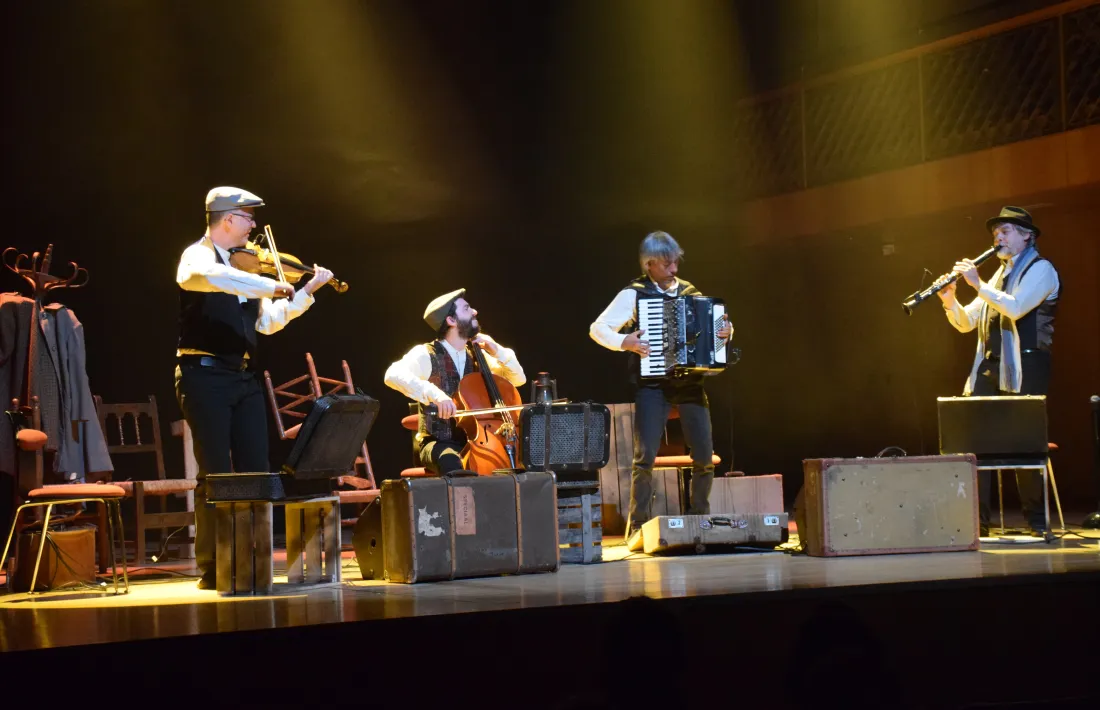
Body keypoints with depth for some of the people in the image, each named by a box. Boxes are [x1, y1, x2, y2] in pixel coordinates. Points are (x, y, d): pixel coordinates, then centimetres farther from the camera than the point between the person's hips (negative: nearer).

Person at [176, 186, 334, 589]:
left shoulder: (242, 265, 16)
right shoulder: (197, 256, -6)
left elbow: (269, 322, 16)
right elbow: (212, 277, -33)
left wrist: (307, 291, 10)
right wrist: (272, 286, -29)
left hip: (243, 377, 7)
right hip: (206, 374, -7)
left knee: (255, 471, 5)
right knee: (216, 475, -6)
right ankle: (211, 569, 0)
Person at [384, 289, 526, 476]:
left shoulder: (476, 356, 13)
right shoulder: (427, 354, -7)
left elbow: (518, 379, 16)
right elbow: (394, 375, -27)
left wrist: (498, 351, 0)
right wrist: (434, 394, -41)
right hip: (439, 443, -5)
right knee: (452, 461, -40)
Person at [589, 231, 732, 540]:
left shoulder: (690, 293, 12)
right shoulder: (634, 294, 0)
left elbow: (713, 323, 21)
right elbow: (598, 329, -3)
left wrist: (726, 332, -2)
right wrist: (625, 342, -19)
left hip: (690, 383, 4)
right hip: (652, 385, -4)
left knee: (705, 457, 1)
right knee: (645, 456, -12)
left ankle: (699, 519, 18)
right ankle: (638, 527, -3)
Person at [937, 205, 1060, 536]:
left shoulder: (1040, 269, -1)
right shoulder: (999, 276, 22)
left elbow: (1015, 308, -19)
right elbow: (965, 323, 18)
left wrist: (977, 283, -17)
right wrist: (949, 300, -1)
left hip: (1023, 369, -7)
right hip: (988, 367, 7)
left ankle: (1037, 521, 6)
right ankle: (977, 520, 0)